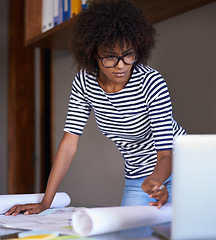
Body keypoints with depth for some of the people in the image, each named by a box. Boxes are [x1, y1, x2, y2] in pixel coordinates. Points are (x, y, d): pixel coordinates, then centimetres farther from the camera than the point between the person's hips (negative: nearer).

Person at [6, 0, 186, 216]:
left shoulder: (151, 83, -26)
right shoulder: (84, 82, -15)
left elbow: (165, 153, -29)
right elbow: (69, 142, -15)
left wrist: (156, 181, -53)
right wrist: (45, 202, -21)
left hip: (177, 166, -3)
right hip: (136, 179, 4)